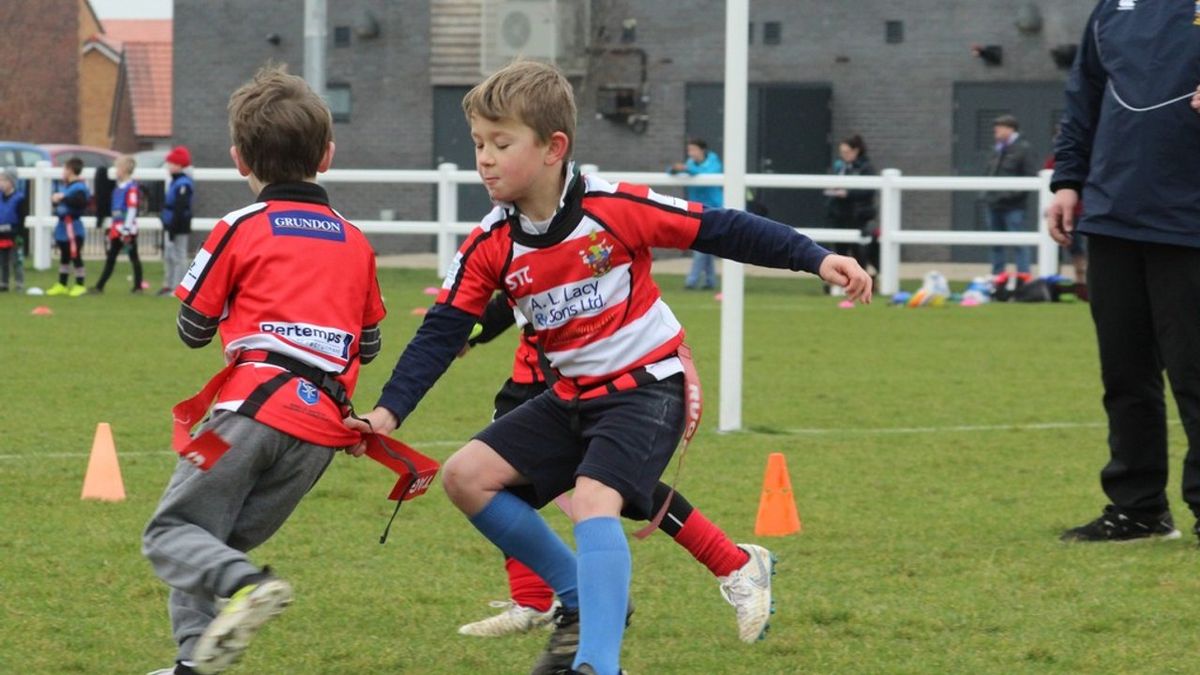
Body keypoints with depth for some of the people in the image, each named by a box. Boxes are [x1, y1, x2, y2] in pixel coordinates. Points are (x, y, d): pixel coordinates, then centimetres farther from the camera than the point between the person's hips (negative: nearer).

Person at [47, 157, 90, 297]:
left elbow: (81, 202, -32)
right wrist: (55, 200, 8)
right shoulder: (65, 186, 14)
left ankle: (80, 285, 4)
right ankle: (62, 285, 23)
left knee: (75, 256, -4)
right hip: (63, 225, 10)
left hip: (73, 227, -10)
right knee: (64, 256, 16)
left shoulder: (79, 187, -16)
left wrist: (63, 198, -31)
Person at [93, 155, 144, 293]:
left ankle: (138, 286, 8)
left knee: (133, 257, 1)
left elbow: (132, 209, -19)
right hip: (116, 228, 9)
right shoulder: (118, 187, 13)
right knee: (110, 258, 8)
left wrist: (127, 230, -22)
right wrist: (112, 227, 22)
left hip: (127, 229, -9)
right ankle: (100, 286, 8)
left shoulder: (131, 188, -14)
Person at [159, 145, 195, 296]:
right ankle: (168, 285, 26)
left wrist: (173, 227, -23)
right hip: (170, 226, 11)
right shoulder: (175, 182, 15)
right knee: (168, 255, 17)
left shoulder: (183, 184, -17)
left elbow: (180, 208, -22)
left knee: (179, 256, -6)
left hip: (179, 227, -11)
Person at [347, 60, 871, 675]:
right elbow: (442, 333, -3)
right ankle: (582, 597, 8)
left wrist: (818, 259, -17)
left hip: (647, 387, -7)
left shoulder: (616, 209, -17)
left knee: (592, 502, -28)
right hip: (572, 397, 7)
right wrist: (389, 412, -15)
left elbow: (723, 231, -12)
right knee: (466, 476, -2)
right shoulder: (489, 248, -4)